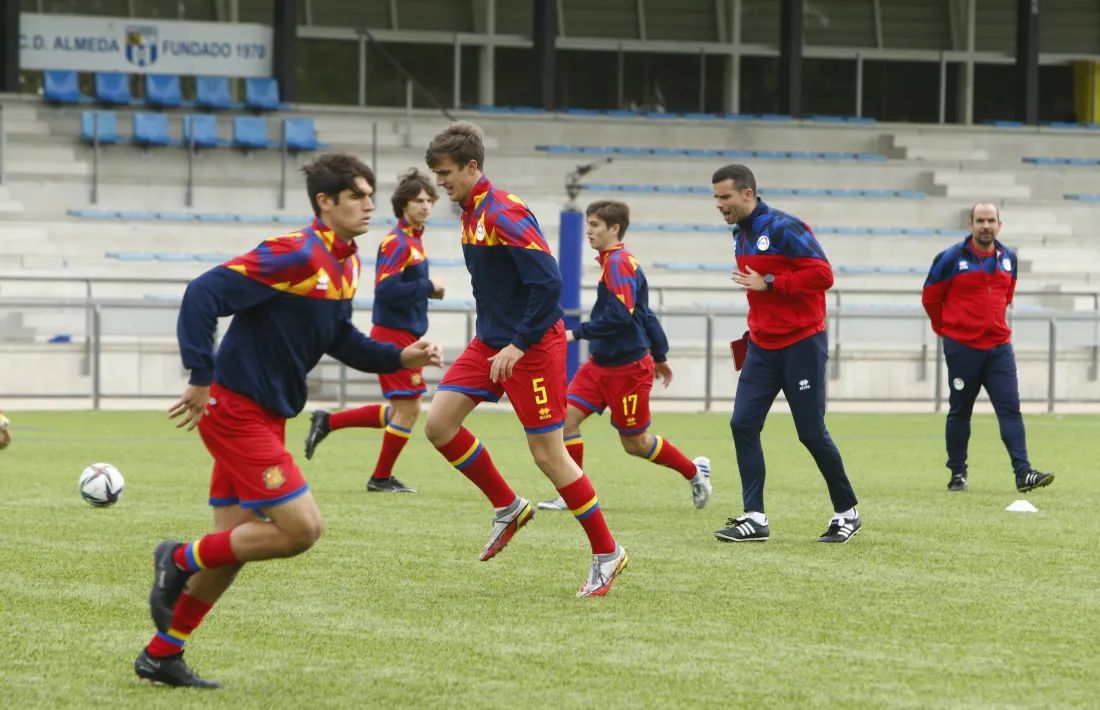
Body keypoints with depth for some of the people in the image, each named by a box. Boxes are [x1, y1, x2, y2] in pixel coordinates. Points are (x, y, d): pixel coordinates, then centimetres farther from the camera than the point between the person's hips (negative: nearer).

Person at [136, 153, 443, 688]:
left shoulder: (344, 264, 9)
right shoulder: (296, 255, -20)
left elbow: (340, 339, 21)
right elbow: (203, 294, -24)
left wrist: (400, 358, 6)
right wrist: (202, 379, -26)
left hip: (265, 417, 10)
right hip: (236, 412, -10)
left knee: (236, 542, 12)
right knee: (301, 529, -13)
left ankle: (161, 656, 21)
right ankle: (181, 560, 4)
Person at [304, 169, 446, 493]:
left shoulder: (413, 239, 13)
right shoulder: (398, 242, -16)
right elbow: (385, 288, -25)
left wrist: (427, 289, 2)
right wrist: (429, 287, -19)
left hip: (403, 335, 10)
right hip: (395, 335, -10)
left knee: (400, 411, 14)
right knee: (408, 408, -2)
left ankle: (327, 422, 18)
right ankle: (382, 478, 9)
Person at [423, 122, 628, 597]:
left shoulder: (503, 215, -20)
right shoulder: (472, 213, 8)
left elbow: (548, 282, -25)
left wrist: (519, 345, -24)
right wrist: (494, 336, 17)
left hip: (532, 345, -9)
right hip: (490, 342, 9)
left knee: (547, 454, -5)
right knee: (438, 424, -1)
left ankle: (606, 552, 7)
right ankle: (508, 508, 14)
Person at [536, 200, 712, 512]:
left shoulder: (617, 263, -17)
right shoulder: (614, 262, 13)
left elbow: (620, 315, -28)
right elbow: (644, 313, 20)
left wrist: (578, 333, -24)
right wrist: (659, 356, 26)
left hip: (627, 368, -9)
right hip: (601, 364, 9)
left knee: (634, 443, 4)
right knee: (566, 417, -4)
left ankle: (695, 471, 24)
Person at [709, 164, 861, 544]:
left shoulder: (783, 228, -16)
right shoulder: (741, 235, 10)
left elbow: (822, 274, -22)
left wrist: (768, 283, -22)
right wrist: (756, 328, 14)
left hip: (801, 345, -8)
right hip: (762, 346, 8)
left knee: (811, 433, -2)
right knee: (743, 424, -4)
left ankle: (847, 513, 15)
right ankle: (755, 518, -2)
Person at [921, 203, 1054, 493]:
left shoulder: (1008, 258, 6)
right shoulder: (951, 259, -8)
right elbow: (931, 298, 3)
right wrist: (947, 328, 15)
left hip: (998, 346, 3)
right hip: (962, 347, -3)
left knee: (1010, 408, -6)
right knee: (960, 412, 5)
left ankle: (1023, 473, -12)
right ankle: (957, 474, 16)